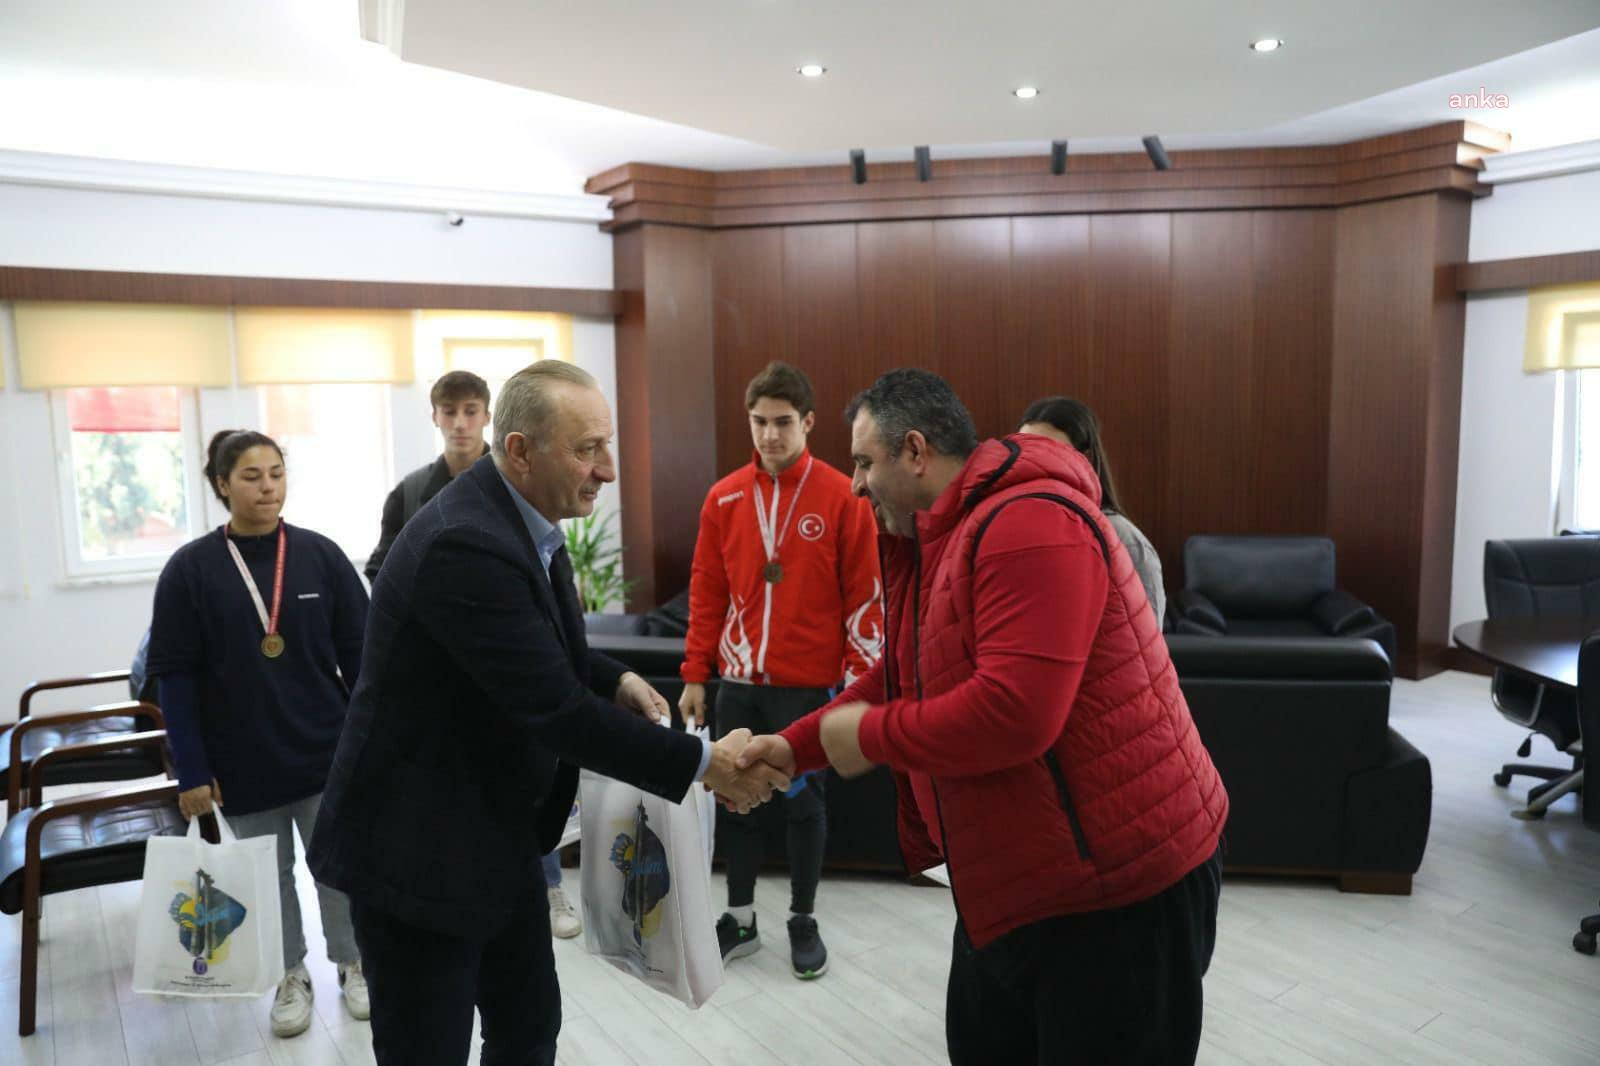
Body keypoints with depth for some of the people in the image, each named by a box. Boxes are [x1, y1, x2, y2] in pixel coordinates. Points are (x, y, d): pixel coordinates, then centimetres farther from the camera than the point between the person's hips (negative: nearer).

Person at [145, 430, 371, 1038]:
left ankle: (352, 963, 32)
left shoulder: (320, 555, -6)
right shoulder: (191, 569, -8)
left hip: (327, 749, 0)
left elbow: (358, 652, -2)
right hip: (244, 760, 0)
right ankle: (291, 976, 34)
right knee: (269, 875, 15)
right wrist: (192, 770, -8)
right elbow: (175, 675, -6)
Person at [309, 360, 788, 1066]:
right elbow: (553, 708, -29)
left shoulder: (520, 518, 1)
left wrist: (613, 680, -3)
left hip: (498, 831, 9)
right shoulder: (465, 542, -28)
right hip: (417, 845, -9)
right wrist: (704, 763, -22)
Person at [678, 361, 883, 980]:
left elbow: (865, 597, -5)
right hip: (738, 683, 4)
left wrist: (859, 680, -8)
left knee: (804, 802, 9)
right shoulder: (724, 498, 4)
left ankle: (803, 921, 27)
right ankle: (740, 918, 29)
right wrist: (695, 676, 6)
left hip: (809, 685, -3)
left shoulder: (842, 497, -7)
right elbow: (706, 593, 7)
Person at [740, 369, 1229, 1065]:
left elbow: (1013, 713, -32)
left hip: (1119, 884, -10)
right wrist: (796, 746, 8)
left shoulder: (1029, 525, -24)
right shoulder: (930, 541, 9)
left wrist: (869, 737, -18)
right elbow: (900, 679, 17)